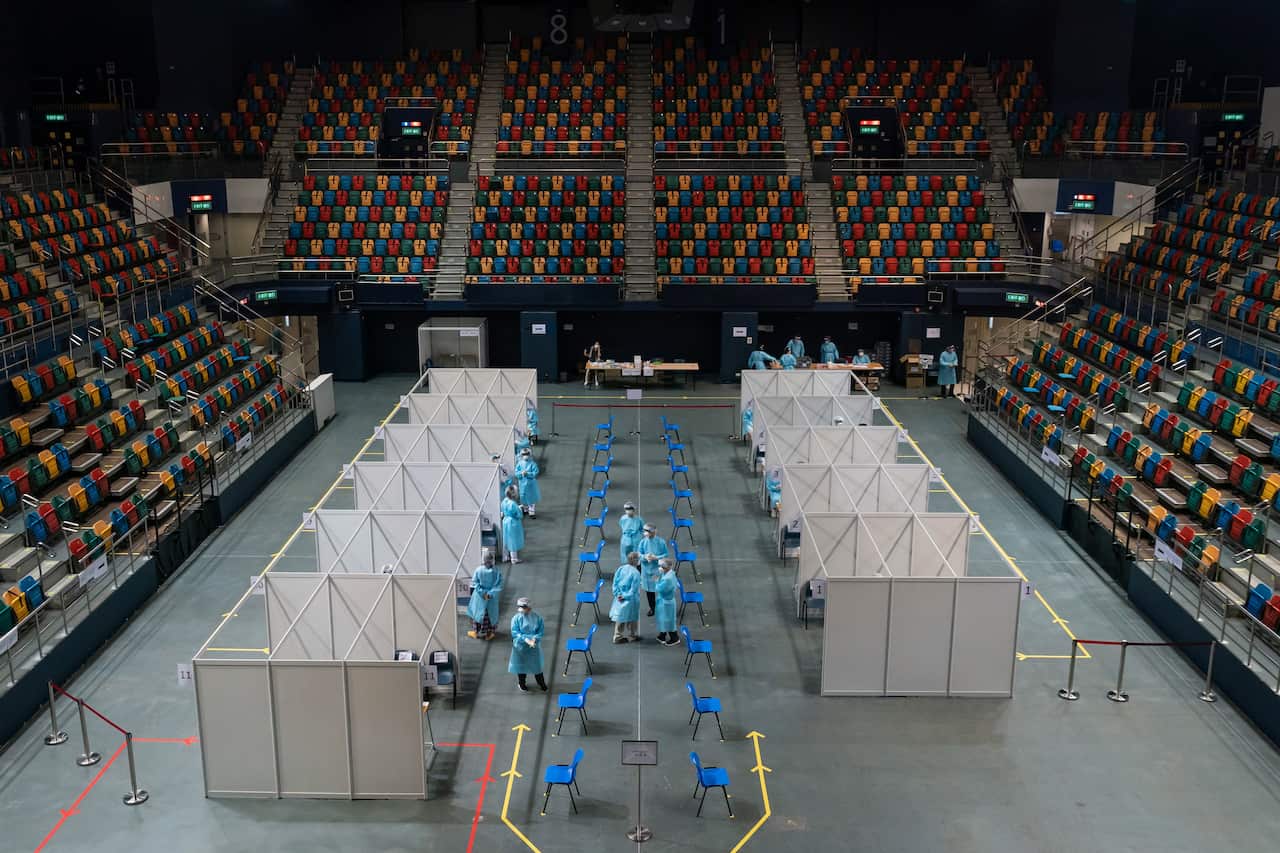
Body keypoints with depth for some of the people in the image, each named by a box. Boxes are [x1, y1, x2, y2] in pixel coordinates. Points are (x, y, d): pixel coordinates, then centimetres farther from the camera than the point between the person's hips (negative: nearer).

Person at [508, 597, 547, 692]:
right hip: (520, 646, -1)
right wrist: (525, 639, -28)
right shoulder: (516, 618, -15)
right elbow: (515, 632, -18)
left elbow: (541, 631, -7)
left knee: (536, 664, 15)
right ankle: (522, 684, 39)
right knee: (521, 665, 16)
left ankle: (542, 684, 35)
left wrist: (534, 639, -24)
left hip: (534, 646, 1)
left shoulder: (537, 618, -10)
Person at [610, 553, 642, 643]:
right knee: (630, 617, 12)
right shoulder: (635, 573, -19)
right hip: (630, 599, -5)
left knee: (620, 616, 15)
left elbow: (615, 582, -2)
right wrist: (625, 596, -11)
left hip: (619, 597, 5)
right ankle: (631, 636, 26)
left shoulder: (621, 568, -4)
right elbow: (634, 589, -19)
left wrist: (618, 594, -3)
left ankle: (618, 636, 23)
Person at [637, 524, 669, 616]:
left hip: (658, 570, -2)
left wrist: (656, 557, -21)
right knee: (649, 589, 13)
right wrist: (645, 557, -24)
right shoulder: (643, 542, -8)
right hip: (647, 570, 2)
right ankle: (652, 608, 31)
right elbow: (639, 554, -3)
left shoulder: (661, 542, -12)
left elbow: (665, 555, -7)